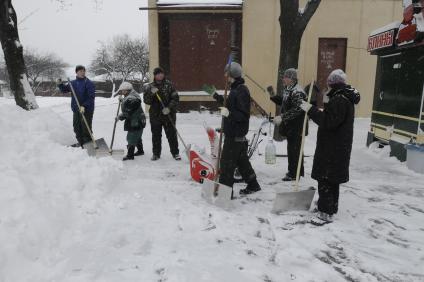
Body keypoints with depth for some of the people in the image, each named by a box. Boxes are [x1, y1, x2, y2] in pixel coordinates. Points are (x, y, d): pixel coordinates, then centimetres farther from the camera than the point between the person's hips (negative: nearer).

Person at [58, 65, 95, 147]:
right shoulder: (73, 83, 10)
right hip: (76, 110, 7)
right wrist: (60, 84, 3)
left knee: (86, 128, -4)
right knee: (77, 128, 14)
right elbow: (64, 90, 23)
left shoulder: (89, 83, -9)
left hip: (86, 110, -7)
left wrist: (84, 106, -25)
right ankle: (81, 142, 29)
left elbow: (91, 97, -16)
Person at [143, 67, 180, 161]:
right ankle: (156, 153, 21)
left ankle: (175, 153, 14)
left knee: (172, 135, 3)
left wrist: (169, 108, -16)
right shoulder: (149, 87, 6)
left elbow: (175, 98, -2)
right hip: (155, 115, 2)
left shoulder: (169, 85, 1)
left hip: (168, 115, -2)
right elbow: (147, 101, -2)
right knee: (156, 136, 9)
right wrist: (151, 93, -19)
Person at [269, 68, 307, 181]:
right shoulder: (288, 89, 11)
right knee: (293, 148, 18)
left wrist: (282, 117, -30)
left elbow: (297, 110, -27)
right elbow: (283, 102, 23)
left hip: (296, 127, -10)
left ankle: (294, 174, 7)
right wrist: (273, 96, 6)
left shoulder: (297, 92, -19)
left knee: (293, 149, -3)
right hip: (290, 125, 10)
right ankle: (299, 171, 32)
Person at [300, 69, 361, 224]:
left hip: (332, 148, -11)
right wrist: (322, 112, 13)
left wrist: (312, 110, -23)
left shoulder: (339, 100, -19)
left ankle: (326, 213, -1)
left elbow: (329, 122, -25)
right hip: (338, 147, 11)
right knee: (332, 178, 20)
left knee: (325, 178, -7)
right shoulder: (345, 98, 15)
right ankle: (331, 206, 33)